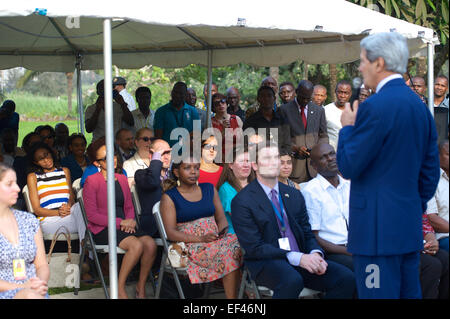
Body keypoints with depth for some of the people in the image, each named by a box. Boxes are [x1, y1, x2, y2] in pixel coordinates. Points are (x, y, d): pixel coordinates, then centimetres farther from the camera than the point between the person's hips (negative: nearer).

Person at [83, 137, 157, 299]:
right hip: (101, 229, -6)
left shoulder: (122, 179, 16)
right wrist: (120, 222, -13)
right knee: (136, 245, -31)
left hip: (124, 226, 6)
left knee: (150, 243, -23)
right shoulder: (92, 181, -4)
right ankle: (119, 287, -16)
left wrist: (130, 222, -4)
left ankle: (141, 286, -6)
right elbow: (92, 215, -10)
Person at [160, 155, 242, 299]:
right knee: (227, 252, -32)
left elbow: (221, 218, 15)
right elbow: (171, 233, -5)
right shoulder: (169, 197, 3)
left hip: (216, 239, 5)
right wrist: (200, 239, -18)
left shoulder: (209, 189, 18)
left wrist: (222, 231, -10)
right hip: (189, 246, -5)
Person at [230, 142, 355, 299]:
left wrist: (315, 254, -9)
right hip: (266, 263, -5)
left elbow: (307, 234, 16)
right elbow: (254, 248, -11)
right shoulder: (242, 201, -4)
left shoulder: (294, 195, 16)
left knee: (346, 278, -19)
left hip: (302, 260, 6)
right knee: (292, 280, -39)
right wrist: (298, 258, -21)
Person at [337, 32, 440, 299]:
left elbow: (348, 167, -13)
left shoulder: (375, 106, -15)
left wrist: (347, 127, 2)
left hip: (378, 229, -9)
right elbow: (431, 170, 16)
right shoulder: (419, 105, 12)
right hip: (411, 227, 9)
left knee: (378, 294, -5)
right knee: (410, 293, 14)